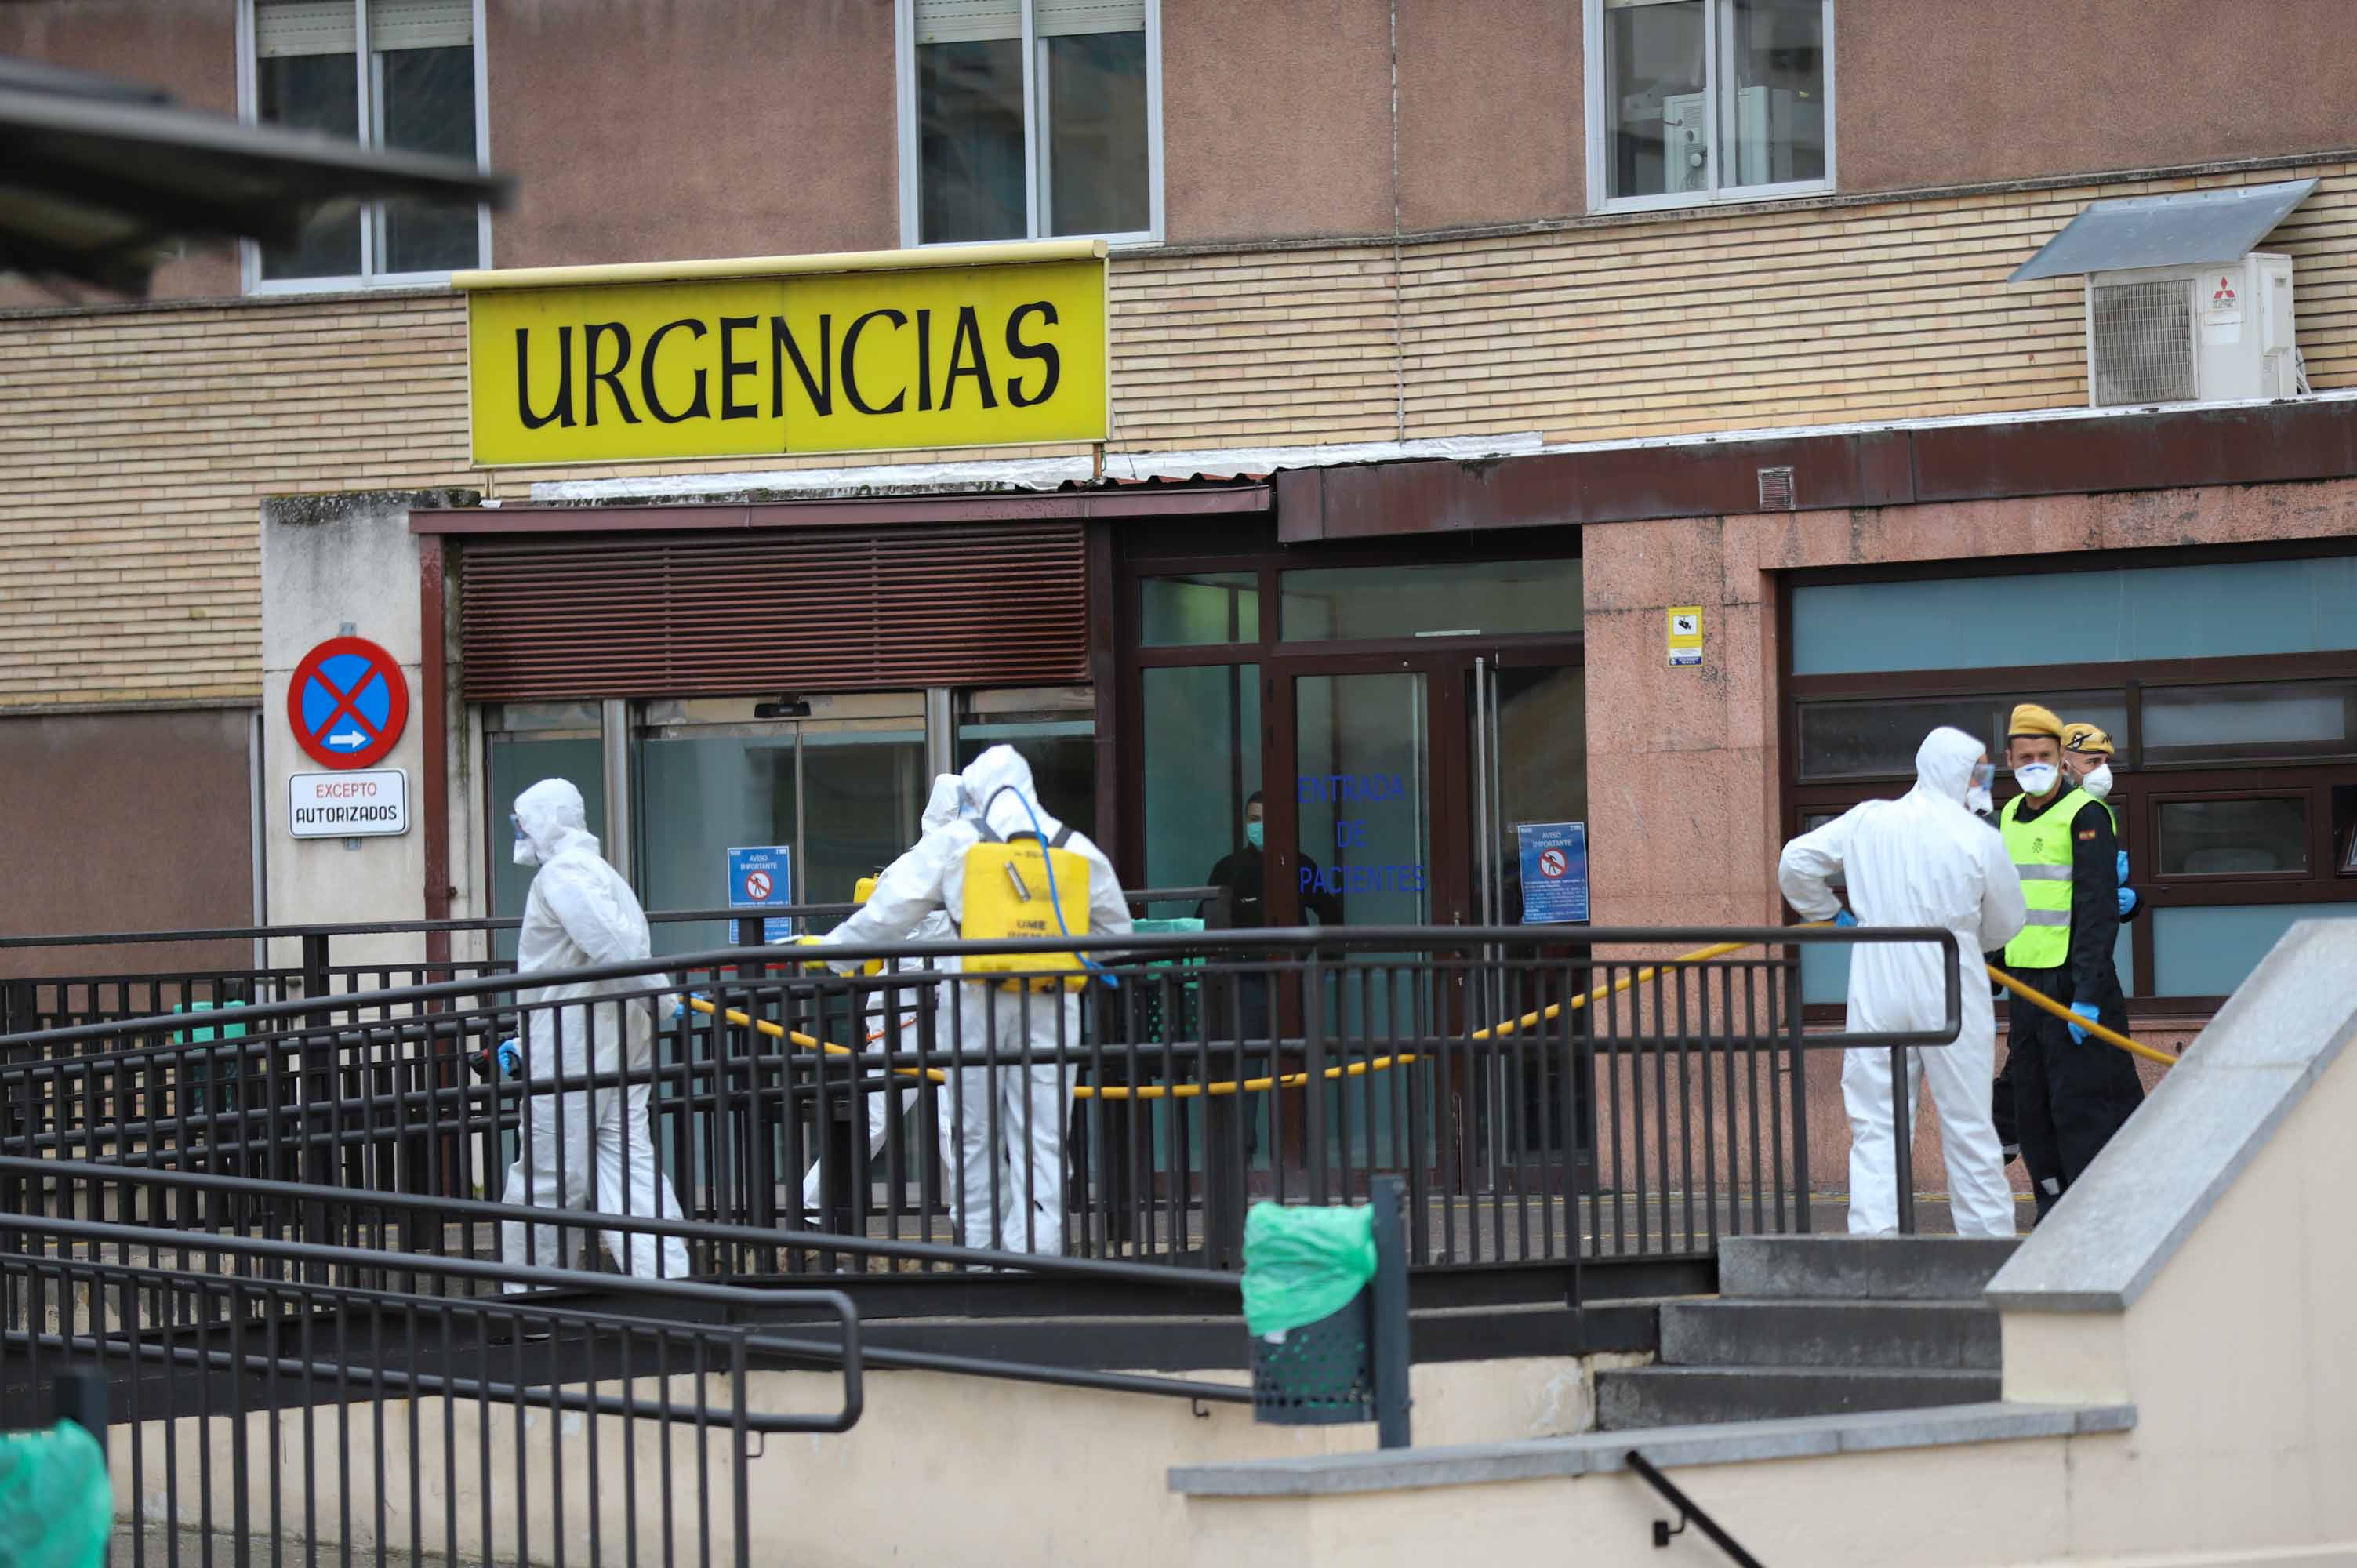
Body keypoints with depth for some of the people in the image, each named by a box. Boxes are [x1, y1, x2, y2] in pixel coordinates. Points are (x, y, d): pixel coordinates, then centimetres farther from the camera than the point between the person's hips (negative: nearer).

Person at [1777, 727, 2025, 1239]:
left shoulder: (1866, 820, 2)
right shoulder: (1978, 838, -6)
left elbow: (1796, 862, 7)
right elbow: (2007, 924, 6)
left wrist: (1829, 914, 22)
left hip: (1877, 993, 2)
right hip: (1952, 999, -2)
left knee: (1875, 1125, 2)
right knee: (1968, 1124, 6)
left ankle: (1872, 1233, -9)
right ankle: (1989, 1238, 12)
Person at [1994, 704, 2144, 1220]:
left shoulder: (2085, 815, -10)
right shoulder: (2010, 816, 14)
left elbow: (2099, 911, -15)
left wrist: (2087, 994, -21)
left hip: (2073, 982, -8)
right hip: (2025, 982, 8)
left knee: (2080, 1104, -8)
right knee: (2031, 1106, 9)